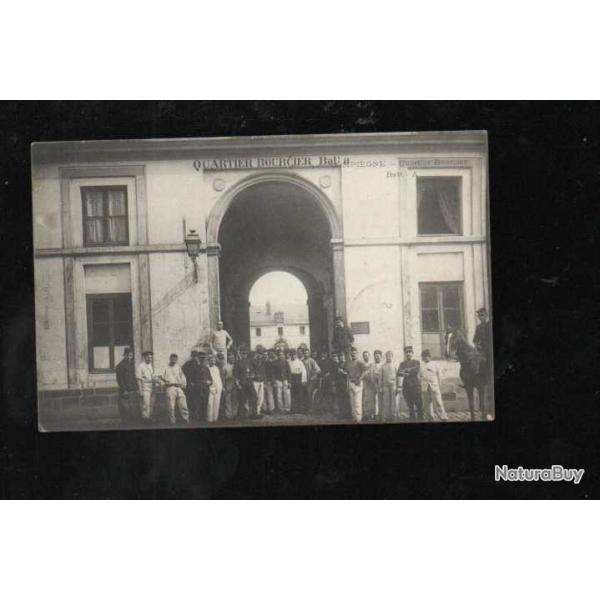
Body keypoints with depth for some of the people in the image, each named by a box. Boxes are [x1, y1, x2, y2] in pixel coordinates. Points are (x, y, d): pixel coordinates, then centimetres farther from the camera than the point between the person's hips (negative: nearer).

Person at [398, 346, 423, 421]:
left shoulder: (416, 362, 9)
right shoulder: (402, 363, 14)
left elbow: (417, 370, -11)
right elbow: (399, 373, -2)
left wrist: (407, 370, -3)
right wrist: (409, 374, -13)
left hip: (416, 385, -2)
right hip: (406, 386, 2)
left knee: (419, 404, -6)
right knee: (410, 406, 4)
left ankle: (420, 420, -1)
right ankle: (412, 420, 8)